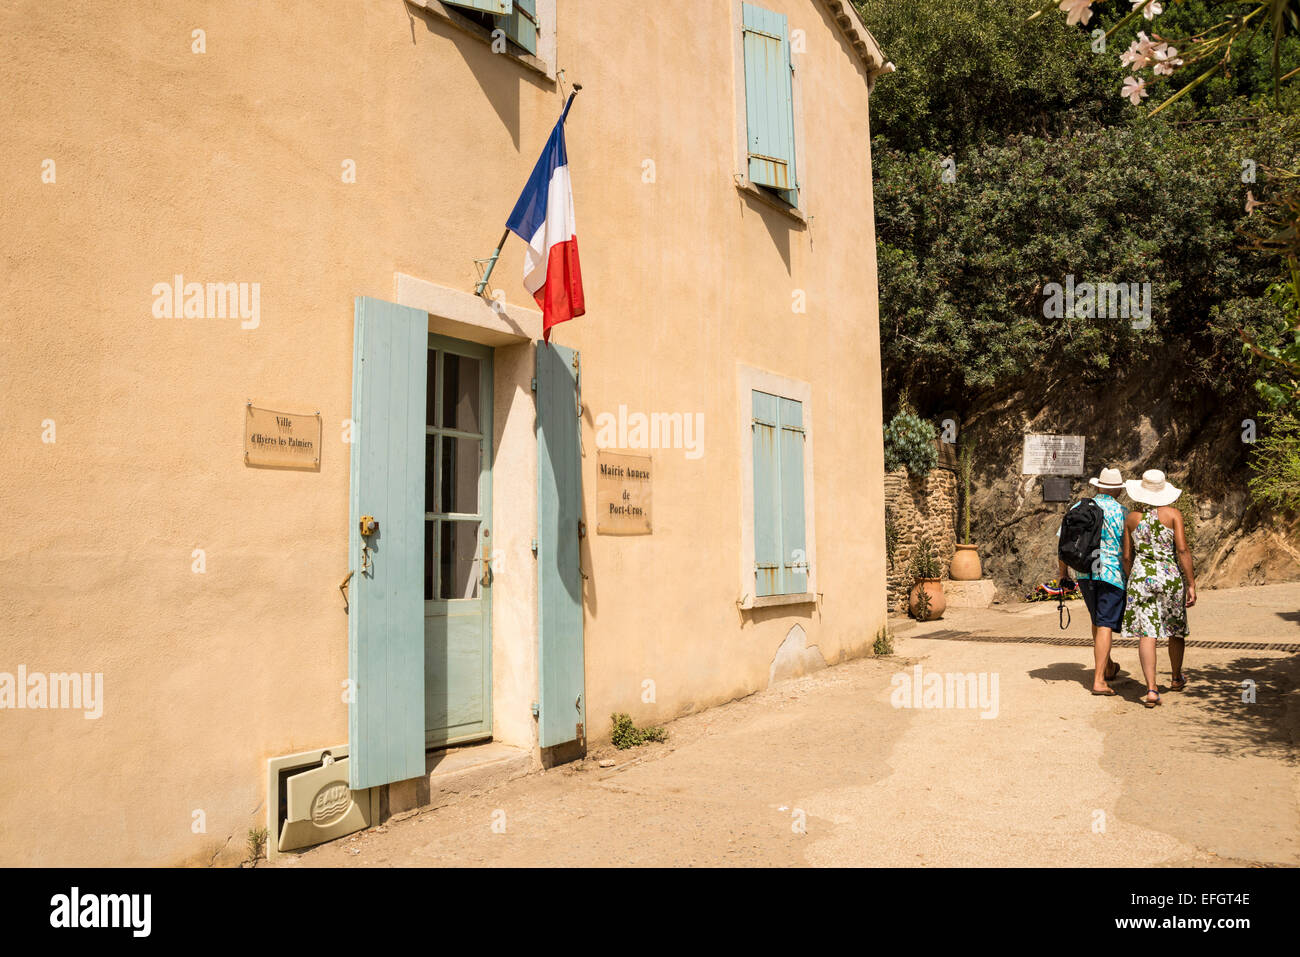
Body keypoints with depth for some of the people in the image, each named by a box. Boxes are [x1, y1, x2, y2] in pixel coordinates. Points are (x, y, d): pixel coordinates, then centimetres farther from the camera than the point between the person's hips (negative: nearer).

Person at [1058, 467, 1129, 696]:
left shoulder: (1079, 508, 3)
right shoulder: (1121, 512, -8)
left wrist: (1062, 571, 10)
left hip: (1084, 573, 4)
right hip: (1113, 574, -4)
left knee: (1097, 622, 20)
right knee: (1105, 625, -4)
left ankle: (1108, 667, 38)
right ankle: (1099, 681, -9)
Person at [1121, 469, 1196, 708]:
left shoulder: (1132, 518, 3)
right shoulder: (1173, 514, -4)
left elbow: (1127, 557, 5)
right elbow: (1182, 549, -11)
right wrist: (1191, 584, -6)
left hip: (1141, 576, 1)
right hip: (1170, 576, 0)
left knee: (1146, 634, -2)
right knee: (1176, 629, 20)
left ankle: (1151, 689, -11)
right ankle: (1176, 678, 39)